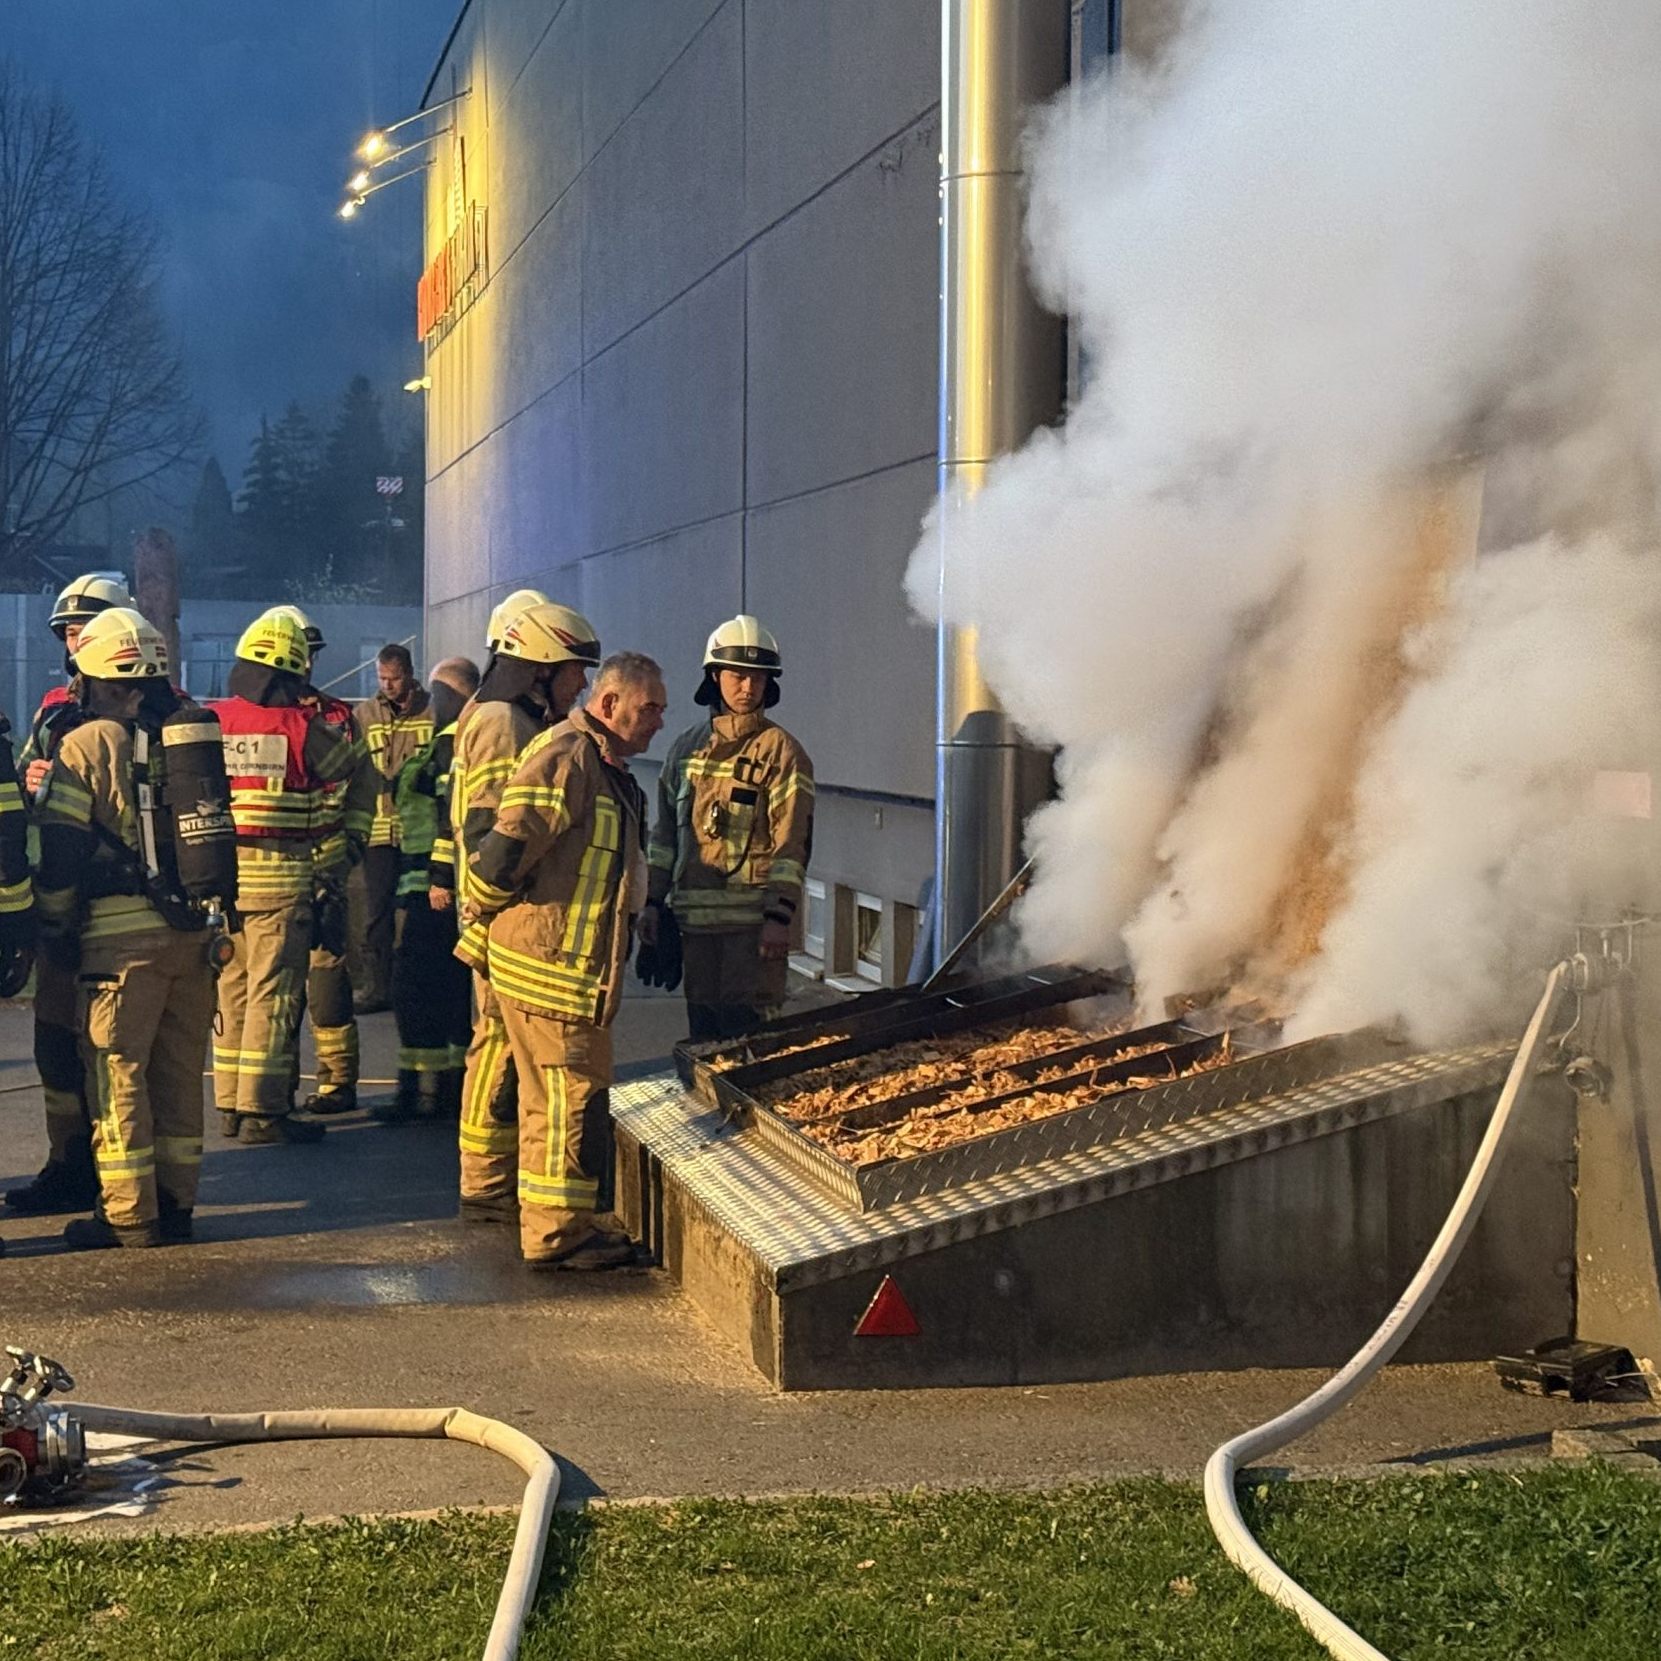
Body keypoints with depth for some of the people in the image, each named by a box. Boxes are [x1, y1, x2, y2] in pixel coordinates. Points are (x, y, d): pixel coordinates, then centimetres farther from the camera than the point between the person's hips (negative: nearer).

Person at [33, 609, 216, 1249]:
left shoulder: (86, 745, -6)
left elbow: (60, 851, -7)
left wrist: (54, 927, 3)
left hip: (121, 933, -5)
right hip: (193, 930, 5)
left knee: (118, 1070, 1)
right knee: (180, 1070, 12)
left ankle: (128, 1214, 1)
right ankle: (176, 1202, 17)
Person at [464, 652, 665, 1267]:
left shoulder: (606, 767, 17)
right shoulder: (565, 757, -19)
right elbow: (507, 847, -24)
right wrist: (481, 911, -10)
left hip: (577, 963, 11)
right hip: (548, 963, -11)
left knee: (575, 1094, 17)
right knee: (568, 1092, -5)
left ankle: (581, 1220, 27)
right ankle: (556, 1234, 3)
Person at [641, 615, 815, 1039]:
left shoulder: (780, 750, -3)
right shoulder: (687, 747, 13)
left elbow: (791, 842, -9)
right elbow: (665, 832, 17)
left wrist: (779, 917, -16)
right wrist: (653, 902, 13)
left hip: (752, 920, -5)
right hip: (693, 916, 5)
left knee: (745, 1029, -6)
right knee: (702, 1028, 10)